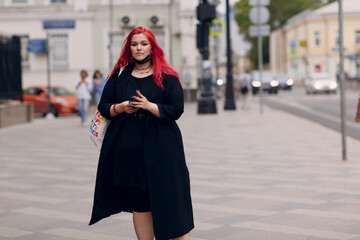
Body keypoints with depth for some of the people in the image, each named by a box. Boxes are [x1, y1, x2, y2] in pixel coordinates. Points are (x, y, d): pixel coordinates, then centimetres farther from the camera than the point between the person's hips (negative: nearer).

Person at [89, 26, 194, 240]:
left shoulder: (167, 76, 1)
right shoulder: (119, 75, 11)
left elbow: (176, 110, -5)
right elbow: (103, 107, 12)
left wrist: (149, 106, -17)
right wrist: (120, 108, -9)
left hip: (159, 148, -3)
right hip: (128, 150, 3)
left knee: (170, 200, -6)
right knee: (139, 204, 8)